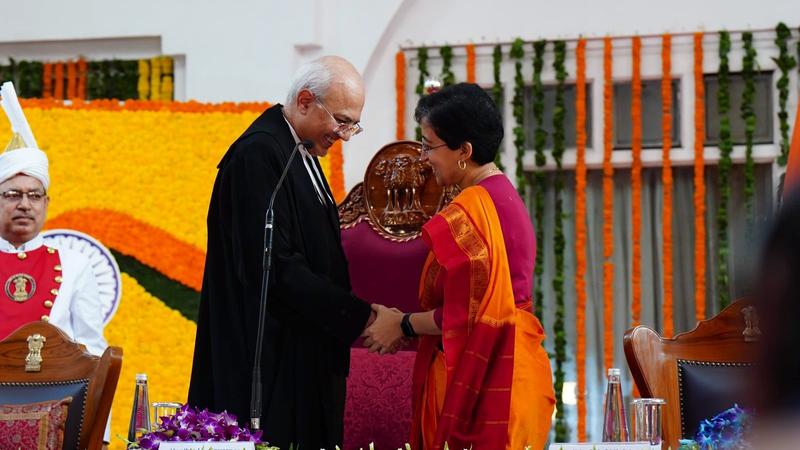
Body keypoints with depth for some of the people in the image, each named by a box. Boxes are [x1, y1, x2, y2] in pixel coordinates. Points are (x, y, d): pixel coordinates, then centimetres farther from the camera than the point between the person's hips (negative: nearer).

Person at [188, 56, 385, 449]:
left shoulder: (299, 154, 15)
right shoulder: (259, 154, -15)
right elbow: (276, 266, -22)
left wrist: (354, 313, 6)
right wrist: (357, 316, -19)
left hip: (303, 357, 10)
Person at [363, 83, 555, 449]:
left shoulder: (468, 212, -17)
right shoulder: (506, 197, 12)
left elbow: (462, 315, -19)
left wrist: (402, 325, -3)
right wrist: (412, 327, 17)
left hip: (480, 384, -9)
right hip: (513, 371, 9)